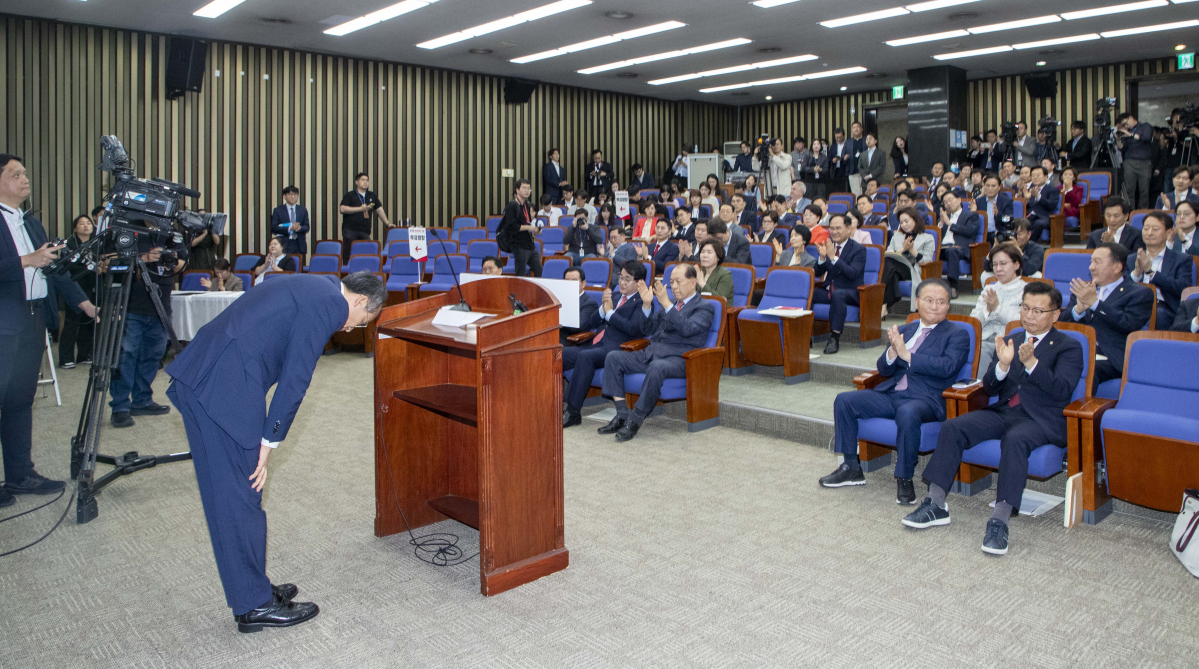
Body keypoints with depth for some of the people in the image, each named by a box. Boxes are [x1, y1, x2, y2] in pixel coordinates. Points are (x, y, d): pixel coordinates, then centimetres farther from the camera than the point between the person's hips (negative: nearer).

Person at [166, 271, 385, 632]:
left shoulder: (310, 289, 21)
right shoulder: (330, 303, -8)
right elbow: (295, 378, -11)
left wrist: (265, 440, 19)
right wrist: (268, 443, -5)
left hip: (199, 377, 10)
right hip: (225, 388, -10)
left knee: (229, 495, 16)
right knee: (241, 498, 1)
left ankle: (253, 589, 29)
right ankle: (254, 606, 13)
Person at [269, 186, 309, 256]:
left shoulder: (303, 210, 13)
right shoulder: (278, 210, 6)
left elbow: (306, 227, 9)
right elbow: (273, 228, -3)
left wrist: (299, 228, -15)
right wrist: (289, 228, -16)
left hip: (299, 245, 2)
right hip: (284, 245, -2)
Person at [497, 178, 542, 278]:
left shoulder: (527, 205, 14)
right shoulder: (512, 206, -11)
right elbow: (510, 227, -19)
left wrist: (535, 230, 7)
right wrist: (528, 227, -16)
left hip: (530, 245, 8)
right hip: (519, 246, -8)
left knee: (539, 271, 10)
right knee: (520, 275, -3)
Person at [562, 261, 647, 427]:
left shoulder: (642, 302, 2)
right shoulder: (615, 296, 25)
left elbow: (632, 328, -14)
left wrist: (609, 313, -7)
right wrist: (603, 307, 2)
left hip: (615, 349, -7)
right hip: (595, 344, 8)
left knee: (585, 356, -35)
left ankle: (573, 412, -30)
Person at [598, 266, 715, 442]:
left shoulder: (704, 307, 4)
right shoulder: (668, 304, 23)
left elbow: (687, 329, -16)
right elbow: (647, 331, 20)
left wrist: (666, 303, -21)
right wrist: (646, 304, 5)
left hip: (678, 359, -7)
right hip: (650, 353, 7)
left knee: (656, 368, -39)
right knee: (613, 357, -13)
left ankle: (634, 421, -28)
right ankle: (622, 414, -16)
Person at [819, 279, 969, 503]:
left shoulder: (957, 335, 4)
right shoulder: (903, 331, 18)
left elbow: (947, 367, -15)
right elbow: (884, 369, 13)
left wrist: (907, 355, -18)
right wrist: (892, 352, -10)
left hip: (926, 398, -6)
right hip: (891, 393, 6)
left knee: (907, 413, -39)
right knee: (844, 400, -11)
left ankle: (904, 479, -21)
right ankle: (851, 468, -1)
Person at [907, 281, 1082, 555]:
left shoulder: (1069, 347, 6)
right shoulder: (1010, 341, 19)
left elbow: (1062, 391, -10)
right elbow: (989, 389, 12)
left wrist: (1031, 362, -23)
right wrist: (1002, 364, -9)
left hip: (1041, 418, -5)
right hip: (1003, 411, 5)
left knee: (1015, 439, -37)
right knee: (952, 427, -20)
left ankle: (999, 520, -38)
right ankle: (936, 505, -17)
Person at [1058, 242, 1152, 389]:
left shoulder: (1139, 294, 9)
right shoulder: (1083, 290, 23)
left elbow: (1129, 325, -9)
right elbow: (1062, 322, 14)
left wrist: (1094, 302, -13)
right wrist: (1078, 309, -7)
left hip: (1111, 359, -4)